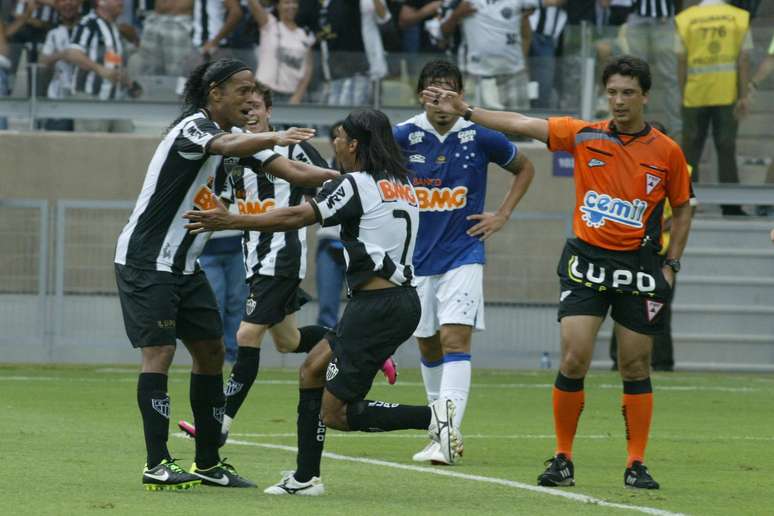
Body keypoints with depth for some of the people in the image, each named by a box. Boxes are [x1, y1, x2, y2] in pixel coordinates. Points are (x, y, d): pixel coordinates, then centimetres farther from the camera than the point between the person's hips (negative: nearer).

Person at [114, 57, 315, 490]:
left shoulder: (229, 133, 9)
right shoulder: (193, 128, -19)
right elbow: (227, 146, -40)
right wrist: (274, 138, -58)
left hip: (184, 266, 10)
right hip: (146, 262, -9)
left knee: (211, 352, 9)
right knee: (160, 352, -14)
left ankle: (209, 462, 16)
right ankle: (157, 465, -15)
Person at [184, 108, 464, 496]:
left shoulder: (357, 186, -10)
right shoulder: (401, 184, 13)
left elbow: (294, 218, -13)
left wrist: (230, 221, -9)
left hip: (377, 305, -9)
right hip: (402, 300, 9)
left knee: (335, 414, -2)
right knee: (312, 369, 19)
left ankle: (430, 416, -13)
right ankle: (305, 477, 17)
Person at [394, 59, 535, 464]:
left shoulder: (480, 137, -4)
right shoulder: (404, 136, -4)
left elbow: (524, 168, 13)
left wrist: (502, 215, 4)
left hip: (463, 256, -2)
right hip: (417, 259, 2)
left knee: (455, 338, -17)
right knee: (428, 346, 13)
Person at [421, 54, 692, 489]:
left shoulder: (667, 152, 0)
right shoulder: (584, 136, 0)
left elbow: (682, 209, 11)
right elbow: (520, 125, -3)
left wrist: (671, 266, 4)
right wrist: (465, 111, -10)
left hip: (640, 268, 0)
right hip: (587, 261, 0)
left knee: (636, 366, 3)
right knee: (574, 359, -9)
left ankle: (637, 464, 11)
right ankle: (563, 460, 2)